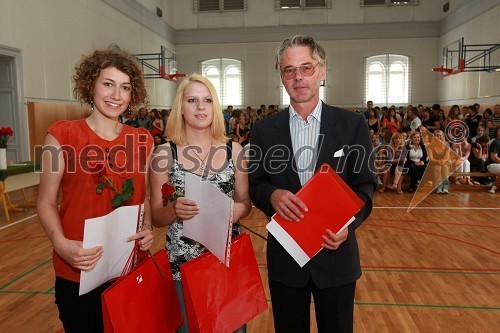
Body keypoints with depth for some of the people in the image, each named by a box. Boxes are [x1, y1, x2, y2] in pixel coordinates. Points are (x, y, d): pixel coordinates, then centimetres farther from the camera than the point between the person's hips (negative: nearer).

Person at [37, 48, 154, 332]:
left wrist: (148, 229, -8)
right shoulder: (63, 135, -7)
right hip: (78, 272, -2)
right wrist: (61, 243, -20)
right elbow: (47, 202, -4)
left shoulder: (143, 140, 1)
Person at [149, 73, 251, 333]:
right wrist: (174, 209, -23)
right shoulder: (165, 153, -6)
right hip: (182, 260, -1)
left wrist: (237, 210, -15)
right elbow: (156, 217, -2)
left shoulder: (233, 149, -1)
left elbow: (245, 201, 7)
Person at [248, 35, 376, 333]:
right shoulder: (264, 129, -1)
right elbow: (255, 185, 2)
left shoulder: (353, 124, -3)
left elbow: (365, 185, -2)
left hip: (336, 254, 0)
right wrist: (272, 195, -21)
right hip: (285, 256, 1)